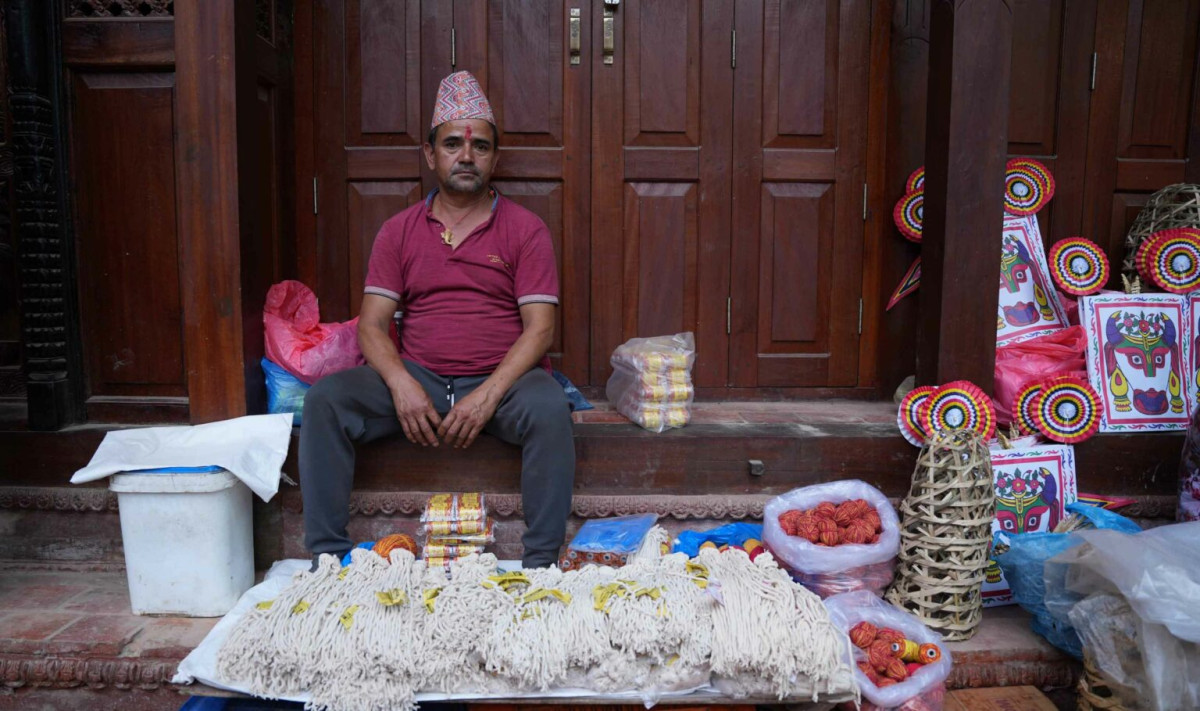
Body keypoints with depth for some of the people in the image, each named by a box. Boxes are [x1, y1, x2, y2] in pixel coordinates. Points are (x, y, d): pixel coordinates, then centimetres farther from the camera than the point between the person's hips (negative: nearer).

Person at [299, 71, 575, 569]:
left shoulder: (524, 229, 4)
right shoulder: (399, 231, 11)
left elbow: (540, 328, -5)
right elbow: (372, 325, 4)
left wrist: (488, 395, -20)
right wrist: (402, 385, -17)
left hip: (501, 379, -2)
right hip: (416, 378, 3)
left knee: (549, 408, -34)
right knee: (325, 400, -20)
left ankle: (541, 564, -22)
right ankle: (326, 556, -11)